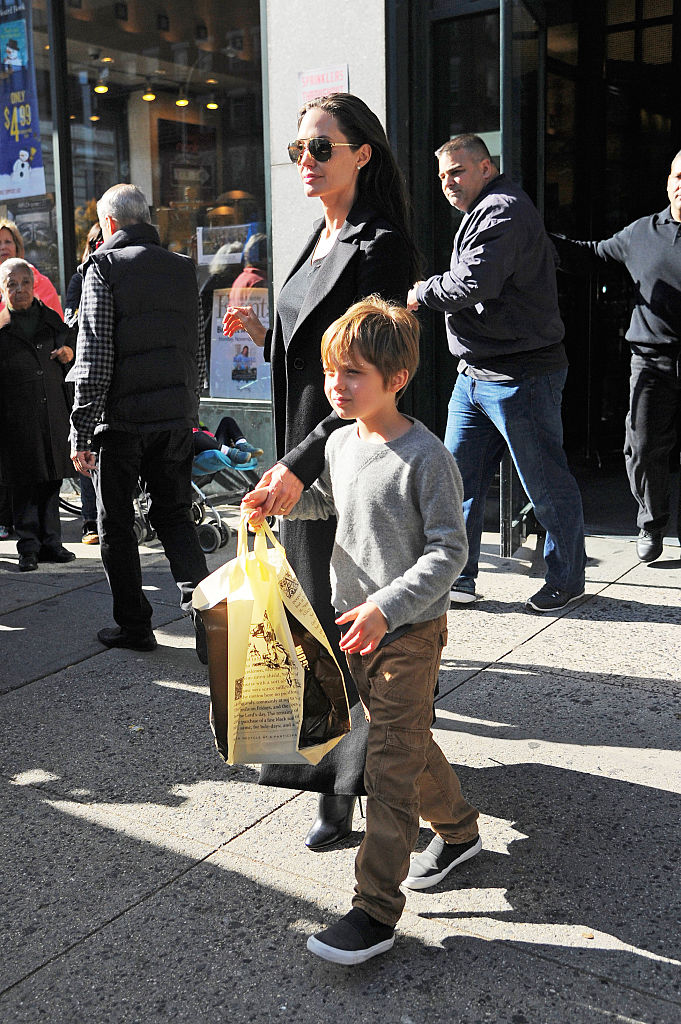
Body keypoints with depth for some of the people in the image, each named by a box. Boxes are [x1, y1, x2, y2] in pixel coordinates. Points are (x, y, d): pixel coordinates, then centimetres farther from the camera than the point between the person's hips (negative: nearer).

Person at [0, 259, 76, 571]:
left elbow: (69, 348, 23)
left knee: (52, 478, 9)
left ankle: (50, 542, 18)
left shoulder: (50, 318, 12)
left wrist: (68, 354, 4)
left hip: (53, 411, 4)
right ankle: (28, 547, 8)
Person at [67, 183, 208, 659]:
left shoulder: (105, 267, -6)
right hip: (177, 416, 5)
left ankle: (134, 625, 16)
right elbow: (198, 353, 12)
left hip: (122, 419, -4)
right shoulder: (184, 268, 10)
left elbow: (94, 358, -13)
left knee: (117, 523, 9)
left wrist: (82, 431, -9)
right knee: (175, 516, 13)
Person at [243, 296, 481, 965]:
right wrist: (282, 498, 6)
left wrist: (386, 606, -28)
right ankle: (458, 830, 44)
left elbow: (448, 552, -19)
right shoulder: (340, 443, 4)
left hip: (409, 632, -7)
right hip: (354, 622, 7)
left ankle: (375, 910, 5)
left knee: (391, 764, -3)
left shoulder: (426, 457, -19)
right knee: (405, 743, 20)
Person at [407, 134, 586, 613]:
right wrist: (429, 292, 3)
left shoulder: (505, 210, -13)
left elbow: (473, 283, -25)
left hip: (522, 375, -10)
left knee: (547, 484, 3)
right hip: (475, 373, 10)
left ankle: (568, 579, 18)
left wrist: (423, 292, -9)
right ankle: (459, 578, 21)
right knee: (460, 478, 10)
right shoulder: (481, 213, 20)